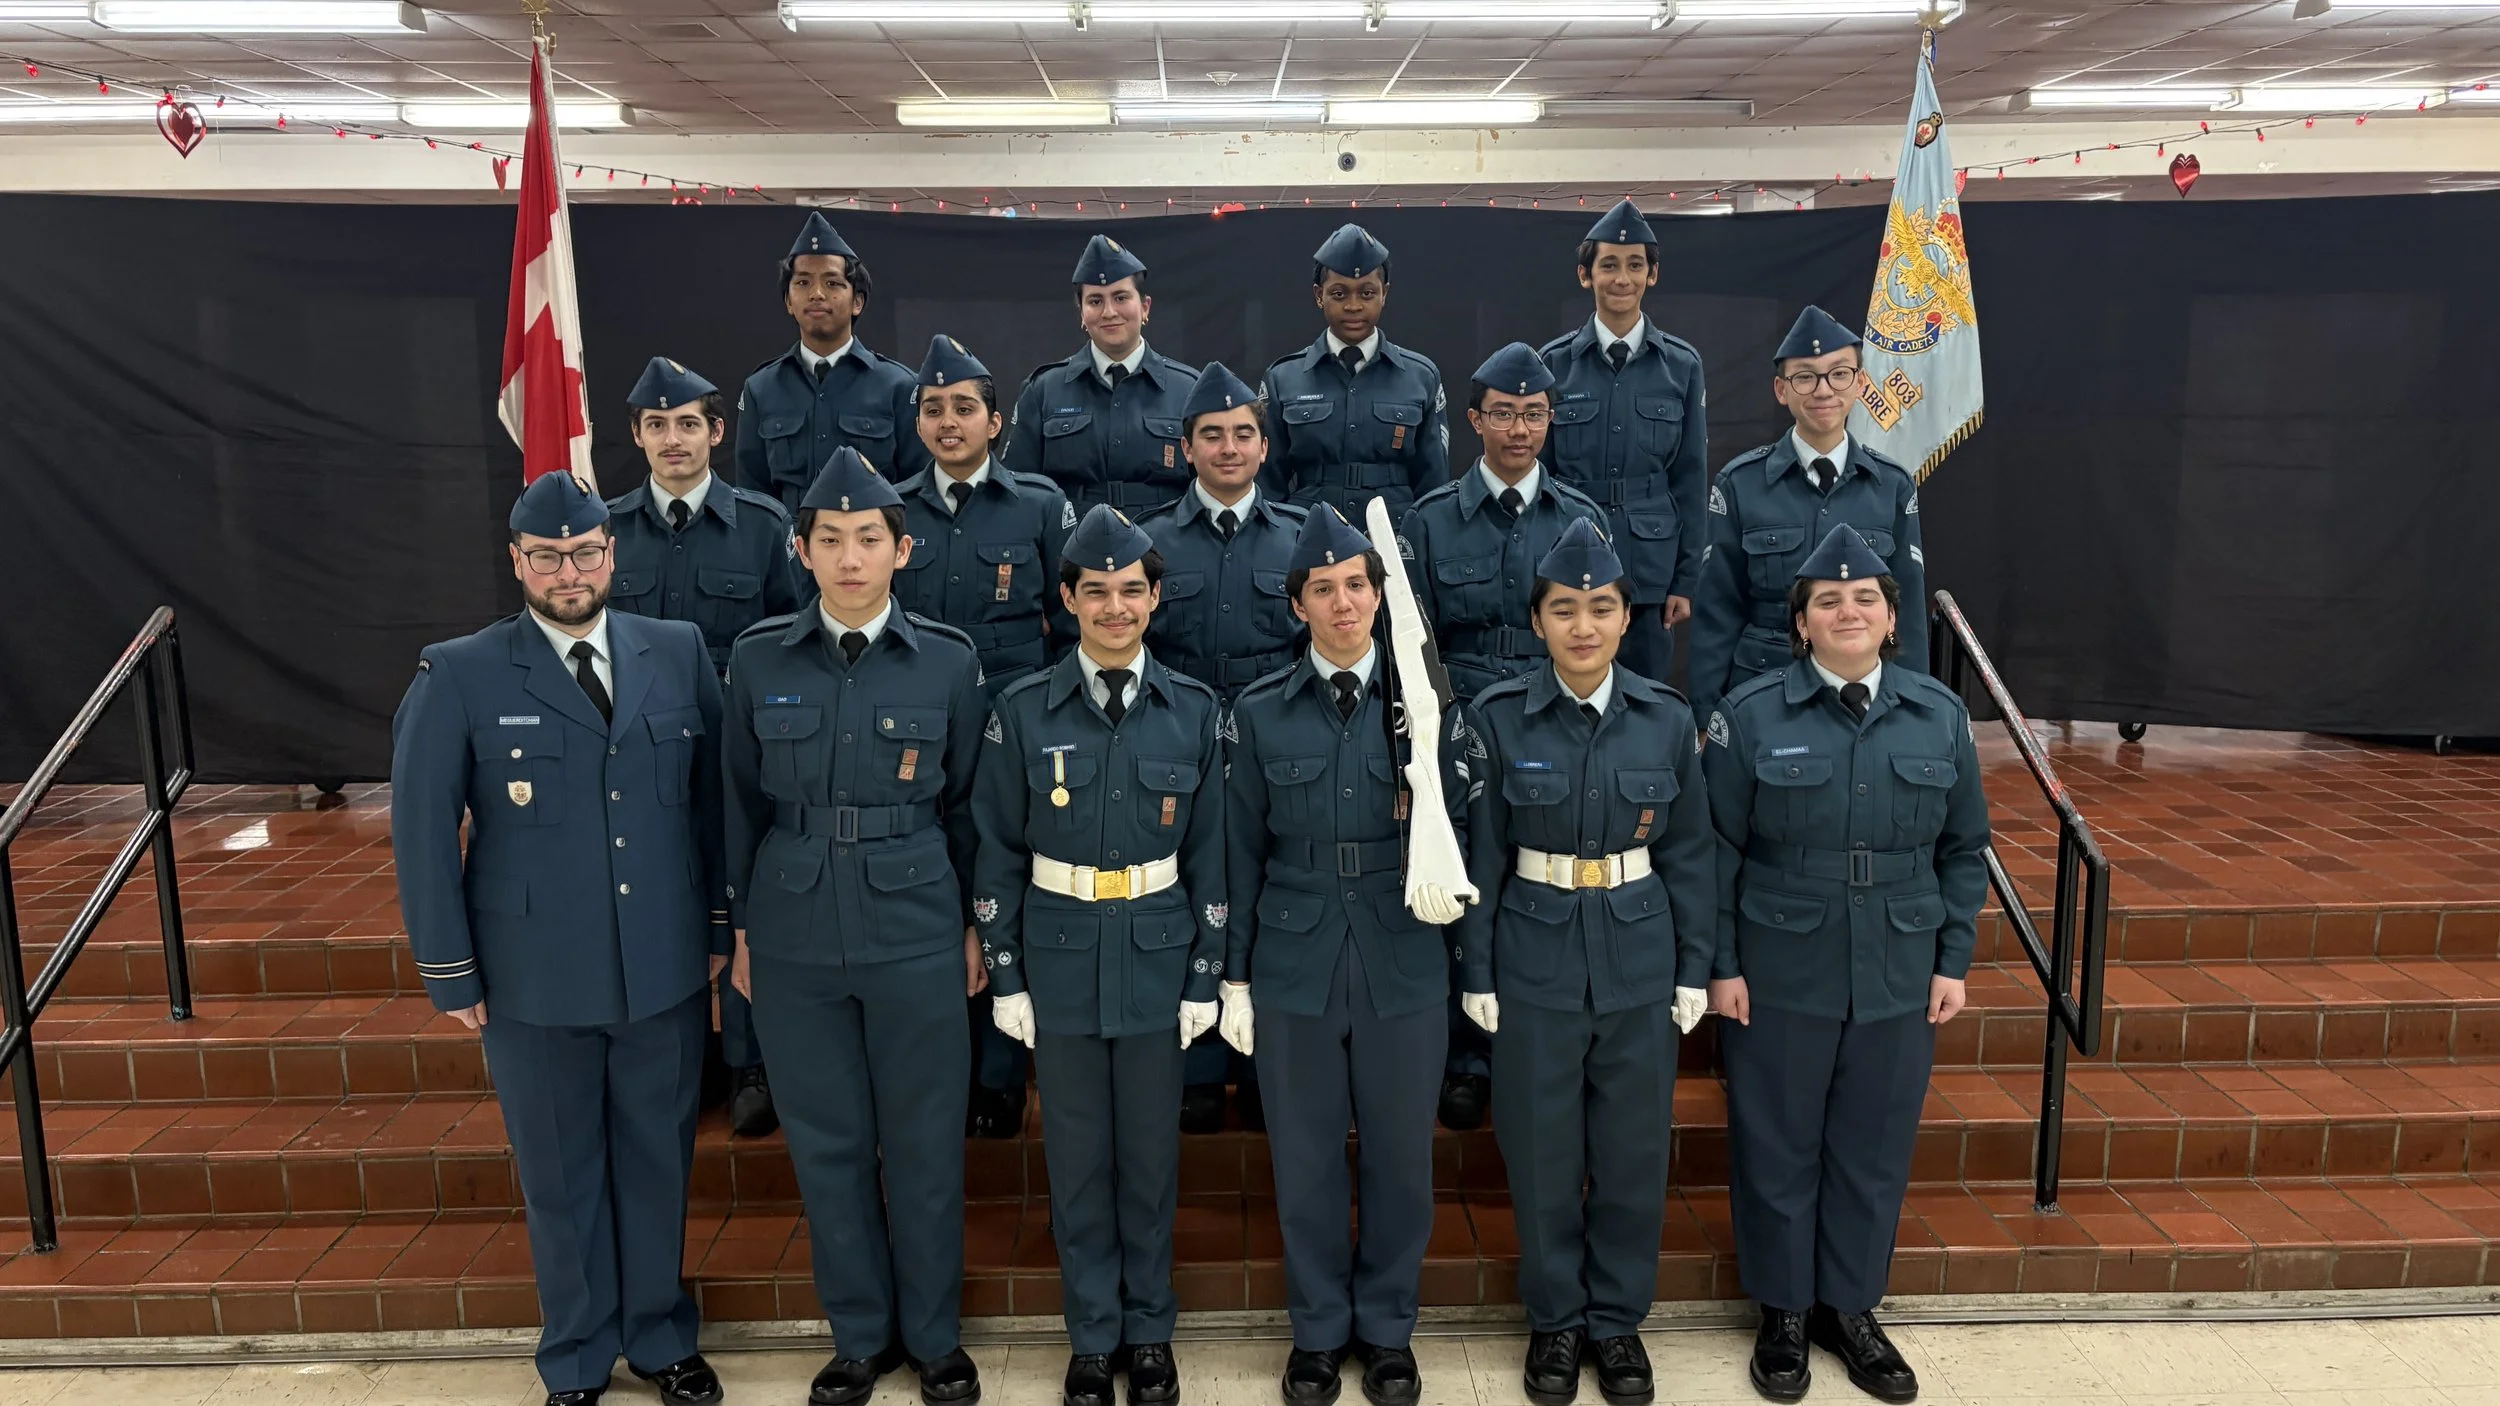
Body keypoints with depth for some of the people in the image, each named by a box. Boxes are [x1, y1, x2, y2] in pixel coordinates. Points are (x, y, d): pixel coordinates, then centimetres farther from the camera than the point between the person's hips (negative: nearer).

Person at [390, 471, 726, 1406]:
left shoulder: (679, 653, 0)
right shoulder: (459, 677, -6)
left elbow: (714, 795, 5)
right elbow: (422, 832, -3)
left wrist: (721, 926, 5)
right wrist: (451, 973, -2)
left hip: (667, 969, 2)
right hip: (535, 980, -1)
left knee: (658, 1160, 15)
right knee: (561, 1178, 14)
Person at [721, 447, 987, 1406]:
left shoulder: (948, 662, -3)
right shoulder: (759, 661, 0)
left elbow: (966, 804, 5)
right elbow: (744, 803, 7)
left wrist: (976, 923, 5)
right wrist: (742, 926, 8)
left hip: (917, 935, -1)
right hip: (795, 939, 1)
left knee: (925, 1142, 8)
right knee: (827, 1143, 11)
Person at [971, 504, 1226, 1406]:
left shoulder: (1193, 711, -2)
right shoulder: (1022, 714, -4)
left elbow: (1208, 854, 1)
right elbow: (999, 856, 0)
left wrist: (1205, 977, -1)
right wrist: (1004, 976, -2)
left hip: (1157, 958, 0)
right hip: (1060, 959, 0)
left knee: (1151, 1153, 11)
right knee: (1077, 1157, 10)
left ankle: (1149, 1329, 29)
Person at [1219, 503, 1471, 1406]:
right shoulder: (1260, 712, -1)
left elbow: (1454, 834, -3)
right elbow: (1243, 853, 2)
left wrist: (1423, 747, -21)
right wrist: (1236, 976, 3)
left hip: (1404, 969, 0)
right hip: (1293, 969, 0)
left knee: (1401, 1157, 12)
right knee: (1306, 1159, 11)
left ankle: (1387, 1328, 32)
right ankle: (1318, 1329, 31)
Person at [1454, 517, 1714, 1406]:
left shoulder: (1666, 720, -2)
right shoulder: (1499, 718, -7)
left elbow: (1690, 854, 3)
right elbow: (1480, 856, -3)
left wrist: (1695, 968, 2)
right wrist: (1476, 973, -4)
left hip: (1640, 963, 1)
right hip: (1536, 961, -1)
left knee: (1633, 1150, 11)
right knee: (1542, 1152, 9)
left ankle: (1618, 1318, 30)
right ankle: (1555, 1318, 28)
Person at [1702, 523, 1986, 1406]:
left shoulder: (1940, 716, 2)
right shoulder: (1751, 714, -7)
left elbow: (1964, 850, 8)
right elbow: (1717, 851, -5)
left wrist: (1953, 961, 4)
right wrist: (1720, 965, -8)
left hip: (1899, 979, 3)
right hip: (1780, 975, -2)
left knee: (1875, 1147, 13)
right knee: (1778, 1145, 9)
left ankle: (1850, 1307, 32)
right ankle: (1784, 1310, 27)